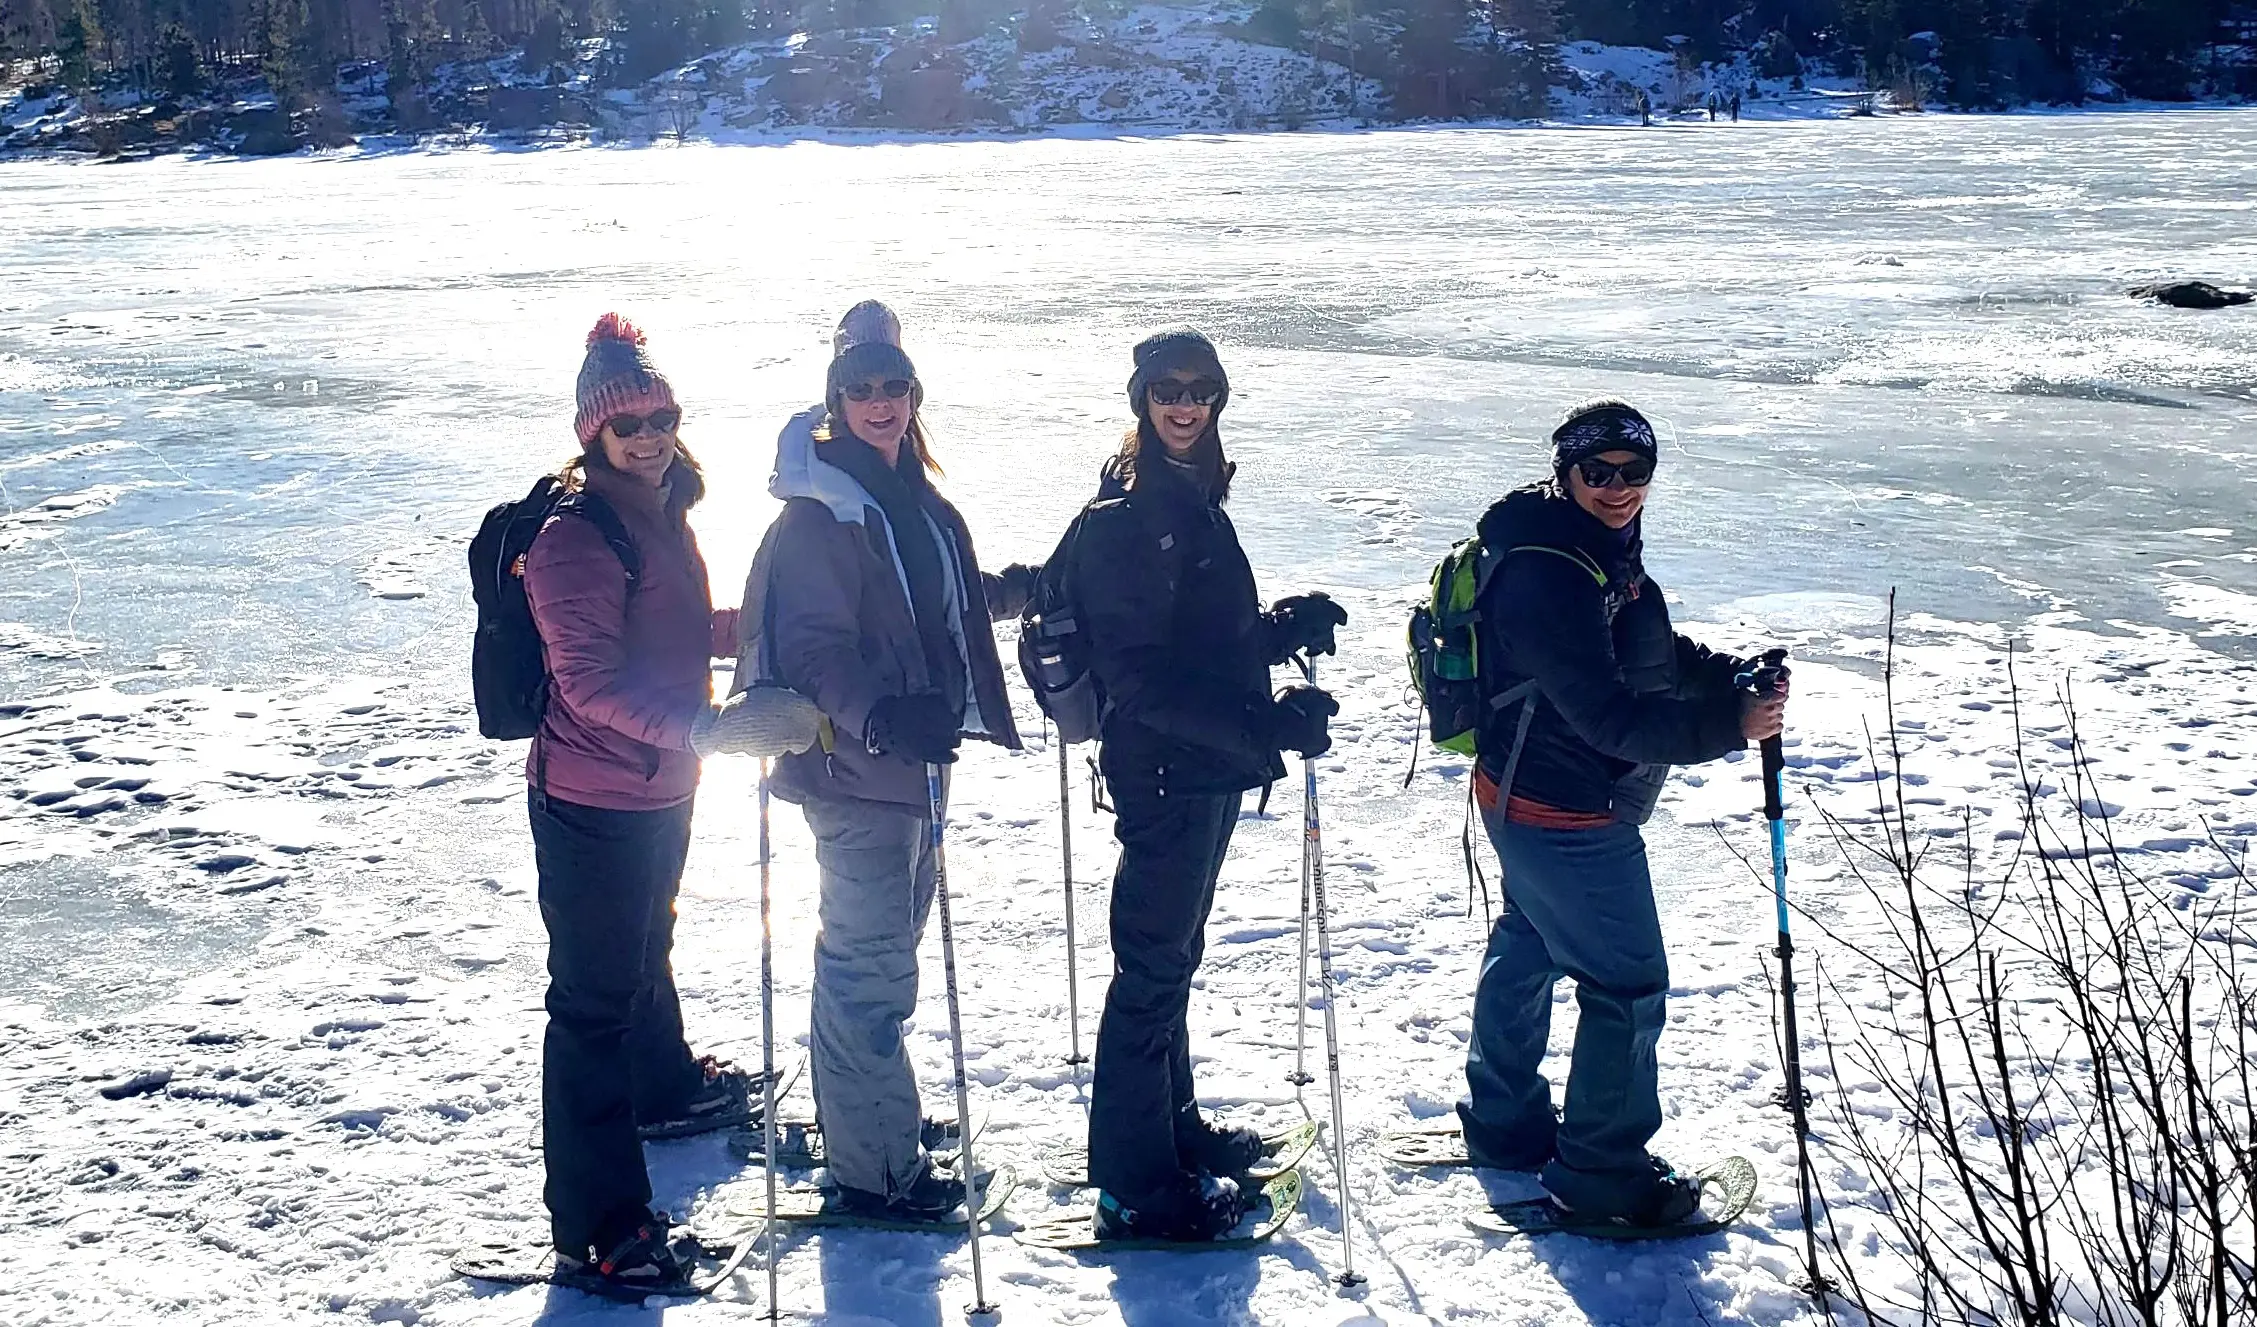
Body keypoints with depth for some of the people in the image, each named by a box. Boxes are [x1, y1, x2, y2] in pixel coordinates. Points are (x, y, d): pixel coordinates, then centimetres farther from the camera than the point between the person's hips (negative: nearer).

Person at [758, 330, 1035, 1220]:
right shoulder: (817, 510, -16)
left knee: (884, 945, 21)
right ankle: (875, 1166, 4)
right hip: (854, 764, -9)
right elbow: (814, 647, -25)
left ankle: (864, 1113, 37)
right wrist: (876, 715, -40)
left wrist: (1020, 590, 20)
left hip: (917, 753, 9)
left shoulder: (914, 495, 12)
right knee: (871, 963, -5)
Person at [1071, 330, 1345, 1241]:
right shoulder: (1123, 516, -17)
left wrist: (1284, 628, 1)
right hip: (1161, 771, -9)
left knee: (1175, 954, 20)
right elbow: (1141, 673, -24)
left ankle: (1172, 1124, 34)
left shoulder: (1194, 503, 12)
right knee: (1153, 969, -2)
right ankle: (1135, 1183, 6)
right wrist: (1261, 724, -31)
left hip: (1211, 771, 9)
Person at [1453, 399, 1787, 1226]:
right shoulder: (1544, 576, -28)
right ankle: (1601, 1171, 12)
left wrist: (1732, 677, -3)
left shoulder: (1605, 551, 5)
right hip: (1567, 816, -11)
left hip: (1525, 801, 11)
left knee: (1528, 948, 23)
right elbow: (1608, 713, -32)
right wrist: (1726, 725, -36)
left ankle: (1505, 1123, 41)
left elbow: (1654, 653, 14)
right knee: (1628, 984, -1)